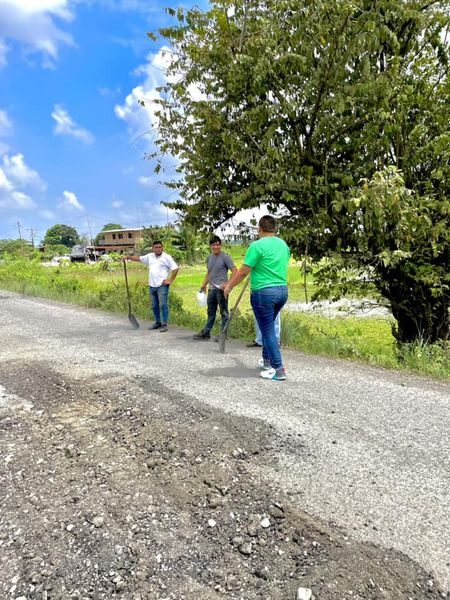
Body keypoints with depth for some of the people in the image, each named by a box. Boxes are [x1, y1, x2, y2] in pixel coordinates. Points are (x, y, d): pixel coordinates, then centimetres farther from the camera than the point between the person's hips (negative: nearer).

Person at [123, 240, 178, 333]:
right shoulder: (150, 256, 12)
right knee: (154, 306, 11)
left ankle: (164, 324, -2)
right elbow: (139, 258, 20)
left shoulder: (167, 257, -5)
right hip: (152, 286, 6)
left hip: (162, 286, -6)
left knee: (163, 305, -7)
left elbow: (175, 268, -9)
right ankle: (157, 322, 22)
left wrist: (170, 280, -11)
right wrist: (128, 257, 9)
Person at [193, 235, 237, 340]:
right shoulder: (209, 258, 14)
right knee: (211, 312, 15)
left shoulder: (225, 257, -8)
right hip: (211, 289, 8)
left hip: (221, 289, -7)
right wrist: (203, 285, 20)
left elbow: (234, 271, -13)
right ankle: (206, 332, 23)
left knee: (224, 312, 1)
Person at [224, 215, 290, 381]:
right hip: (282, 291, 7)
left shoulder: (257, 245, -12)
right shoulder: (284, 245, 10)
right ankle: (266, 360, 33)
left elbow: (243, 271, -12)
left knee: (268, 331, 0)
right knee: (269, 327, 22)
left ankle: (278, 369, 2)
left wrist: (229, 286, 2)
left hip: (263, 292, -7)